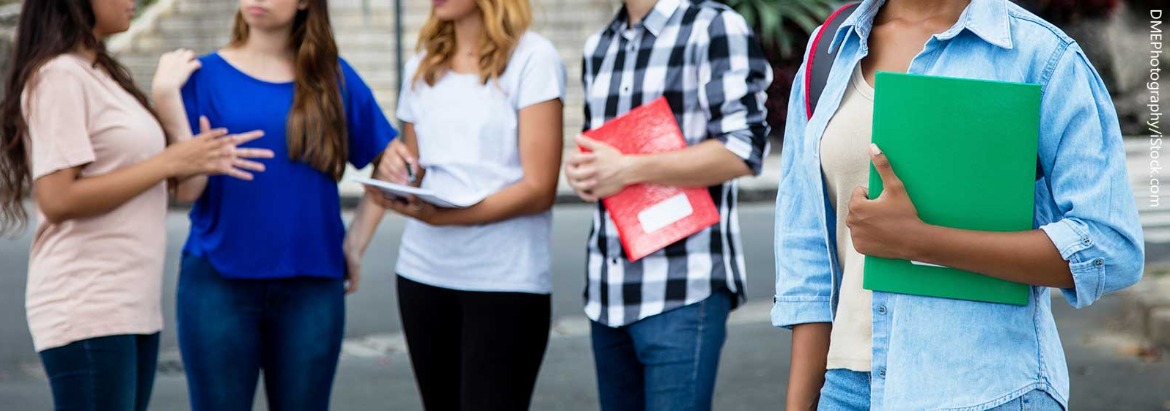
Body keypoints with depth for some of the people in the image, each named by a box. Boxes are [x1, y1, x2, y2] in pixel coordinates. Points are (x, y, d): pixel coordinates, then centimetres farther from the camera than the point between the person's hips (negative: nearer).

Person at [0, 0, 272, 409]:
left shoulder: (104, 75, 16)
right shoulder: (58, 77, -13)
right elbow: (58, 200, -20)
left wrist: (200, 159, 6)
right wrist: (169, 163, -15)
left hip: (136, 306, 9)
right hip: (86, 310, -9)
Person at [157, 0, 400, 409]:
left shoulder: (334, 78, 5)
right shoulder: (206, 74, 0)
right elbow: (188, 187, -7)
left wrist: (355, 243, 6)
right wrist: (168, 98, -15)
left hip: (311, 284, 2)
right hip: (220, 283, -2)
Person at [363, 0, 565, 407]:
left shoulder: (533, 58, -6)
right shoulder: (421, 67, 13)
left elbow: (539, 188, -12)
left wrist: (442, 215, -23)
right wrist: (397, 173, -4)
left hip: (505, 281, -5)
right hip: (423, 273, 5)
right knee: (442, 403, 5)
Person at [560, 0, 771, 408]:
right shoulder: (598, 46, 17)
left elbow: (743, 149, -13)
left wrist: (628, 169, -16)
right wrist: (580, 170, 2)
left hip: (683, 289, -7)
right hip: (607, 289, 7)